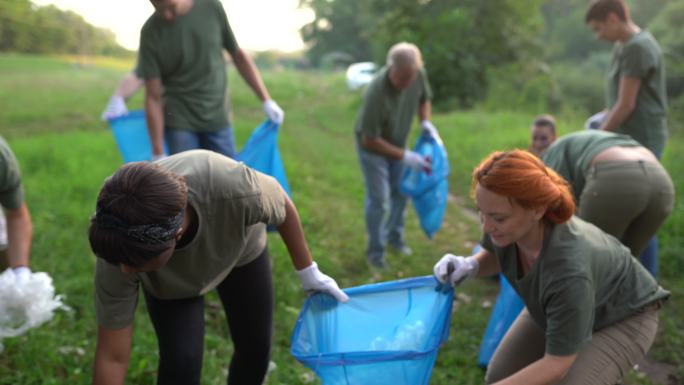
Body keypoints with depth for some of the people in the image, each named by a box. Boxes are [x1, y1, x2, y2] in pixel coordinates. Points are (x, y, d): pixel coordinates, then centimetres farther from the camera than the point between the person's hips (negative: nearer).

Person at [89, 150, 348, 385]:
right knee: (179, 363, -17)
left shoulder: (235, 189, -45)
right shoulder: (118, 248, -39)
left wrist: (307, 271, -9)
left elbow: (282, 206, -20)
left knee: (255, 349, 7)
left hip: (240, 251, 1)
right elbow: (112, 358, -29)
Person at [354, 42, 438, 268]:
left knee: (400, 192, 14)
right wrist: (405, 156, -29)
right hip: (372, 146, -6)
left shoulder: (419, 75, -22)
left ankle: (394, 236, 36)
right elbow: (370, 140, -30)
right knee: (378, 198, -4)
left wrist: (425, 121, -16)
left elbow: (424, 98, 3)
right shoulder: (377, 93, -39)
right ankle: (375, 251, 13)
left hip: (397, 142, 6)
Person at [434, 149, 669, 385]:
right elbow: (495, 254, -2)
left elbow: (556, 364, -34)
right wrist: (469, 266, -24)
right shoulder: (505, 222, -27)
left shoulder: (569, 269, -45)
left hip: (623, 318, -6)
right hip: (562, 305, 6)